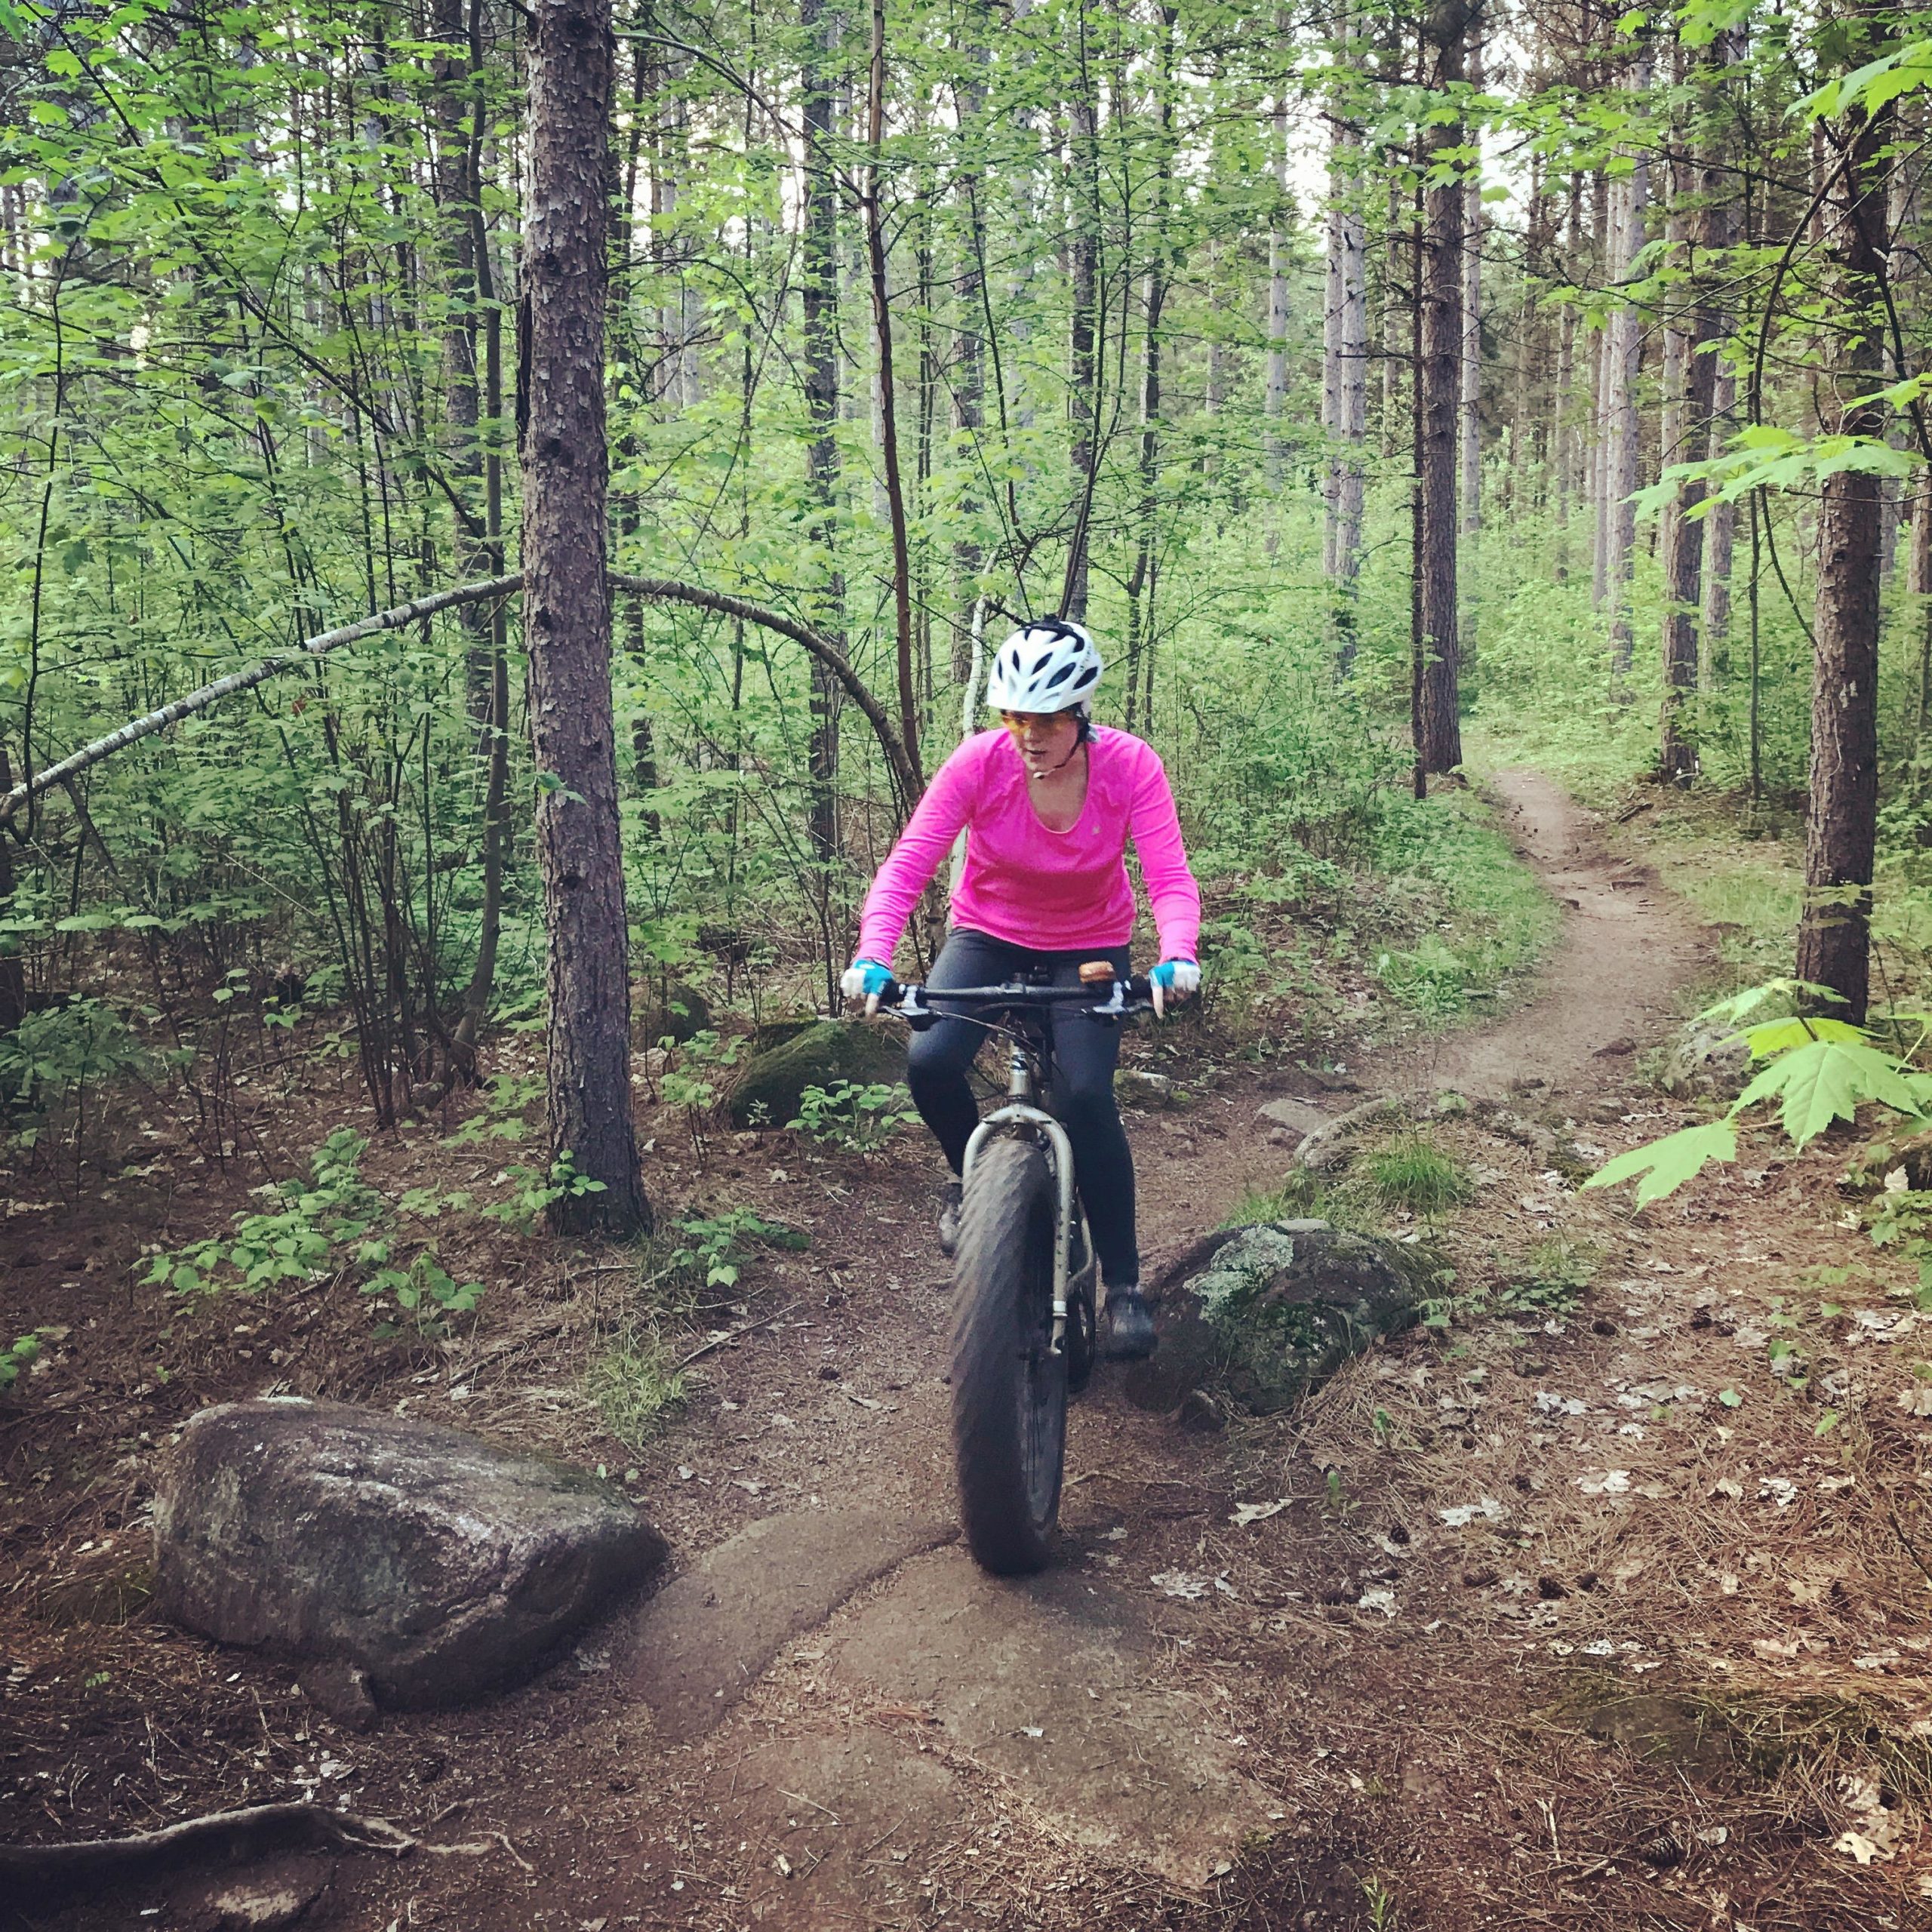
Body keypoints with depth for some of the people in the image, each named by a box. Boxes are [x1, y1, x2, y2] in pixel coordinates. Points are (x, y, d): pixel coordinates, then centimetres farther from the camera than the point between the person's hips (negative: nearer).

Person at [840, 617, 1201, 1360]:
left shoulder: (1130, 766, -23)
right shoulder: (979, 762, -23)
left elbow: (1171, 878, -28)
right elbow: (907, 863, -28)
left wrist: (1177, 958, -48)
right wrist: (872, 956, -43)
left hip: (1089, 947, -1)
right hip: (989, 935, 1)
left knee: (1087, 1096, -20)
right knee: (929, 1063, -24)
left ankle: (1123, 1283, -2)